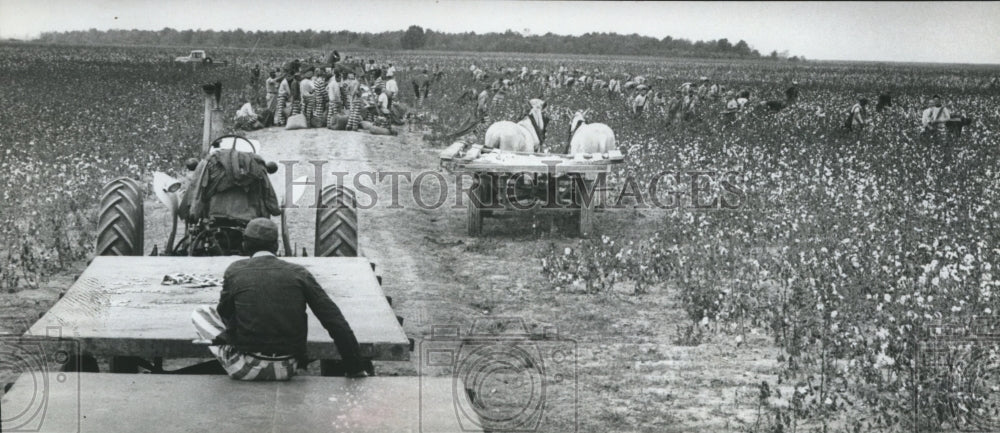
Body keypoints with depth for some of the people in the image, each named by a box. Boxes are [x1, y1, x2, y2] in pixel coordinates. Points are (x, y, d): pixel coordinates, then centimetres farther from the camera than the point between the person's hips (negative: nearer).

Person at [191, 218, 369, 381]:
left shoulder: (235, 271, -2)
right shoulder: (298, 273, -1)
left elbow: (224, 314, 12)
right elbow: (335, 321, -4)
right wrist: (356, 369, -1)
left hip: (246, 369, -4)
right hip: (286, 370, 4)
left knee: (200, 314, 16)